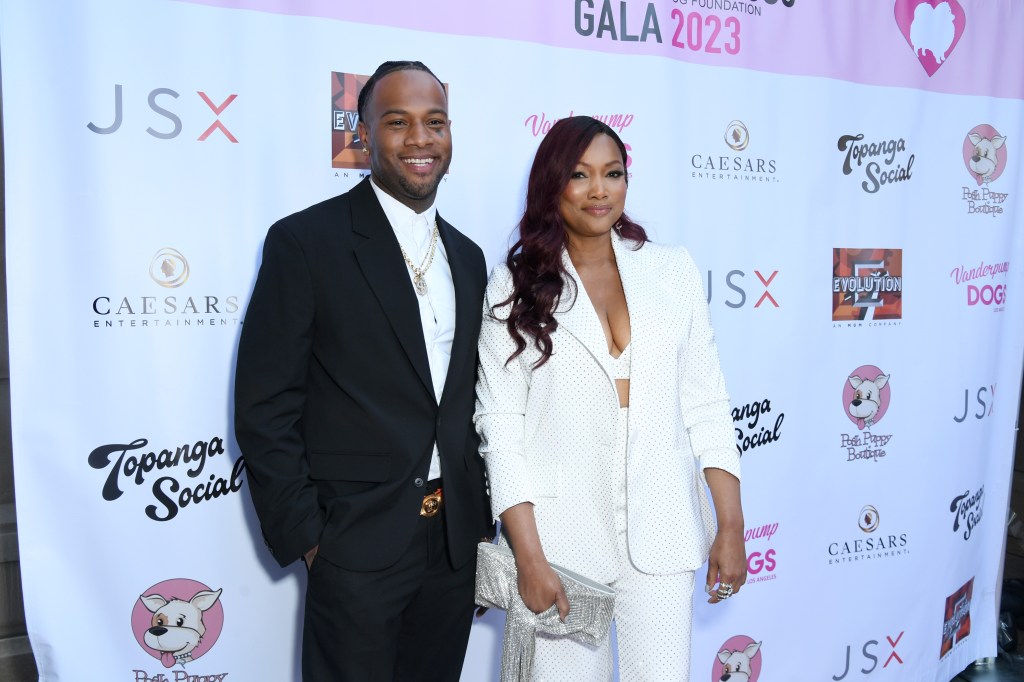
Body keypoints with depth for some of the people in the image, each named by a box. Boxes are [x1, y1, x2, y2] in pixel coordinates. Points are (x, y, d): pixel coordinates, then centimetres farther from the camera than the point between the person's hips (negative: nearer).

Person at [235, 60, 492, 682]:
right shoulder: (306, 241, -10)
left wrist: (480, 521, 11)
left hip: (455, 541, 6)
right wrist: (304, 536, -11)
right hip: (358, 542, -5)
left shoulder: (467, 257, 9)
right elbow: (265, 408, -10)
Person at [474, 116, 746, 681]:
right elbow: (500, 423, -4)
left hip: (661, 528, 2)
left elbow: (705, 403, 5)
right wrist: (528, 556, -9)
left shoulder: (673, 270, 4)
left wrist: (731, 526, 2)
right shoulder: (516, 286, -2)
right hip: (562, 529, -1)